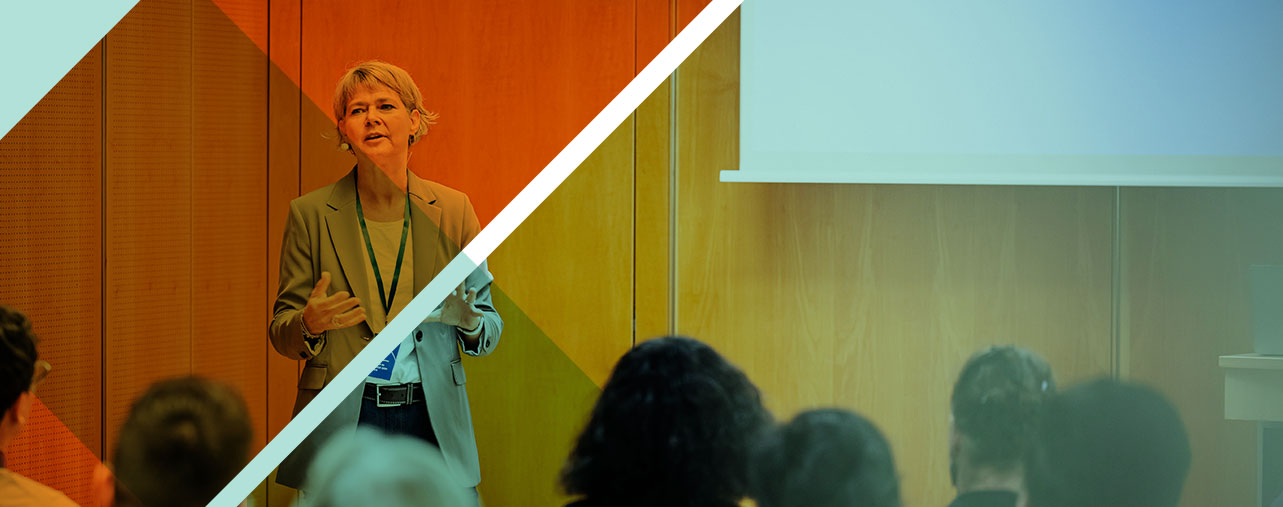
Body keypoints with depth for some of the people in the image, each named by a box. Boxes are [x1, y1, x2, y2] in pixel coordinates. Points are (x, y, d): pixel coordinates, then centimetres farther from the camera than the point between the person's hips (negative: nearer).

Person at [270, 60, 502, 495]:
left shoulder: (453, 210, 5)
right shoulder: (310, 214, 2)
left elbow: (489, 330, 8)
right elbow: (281, 334, 3)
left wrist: (467, 318, -14)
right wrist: (309, 324, -19)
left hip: (432, 423, 1)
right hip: (340, 422, -1)